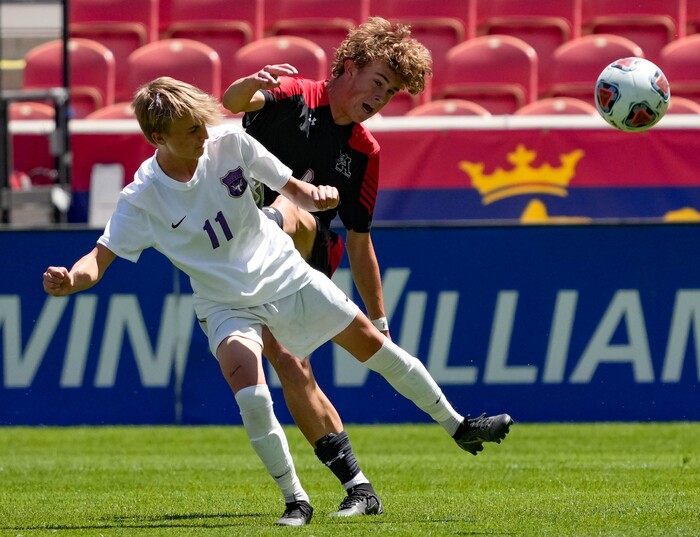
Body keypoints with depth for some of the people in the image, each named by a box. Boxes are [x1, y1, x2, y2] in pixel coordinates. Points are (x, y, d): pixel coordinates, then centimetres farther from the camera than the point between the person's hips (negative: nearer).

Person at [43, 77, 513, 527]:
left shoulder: (229, 143, -14)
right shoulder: (142, 199, -19)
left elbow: (292, 189, -4)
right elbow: (100, 258, -21)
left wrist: (316, 196, -27)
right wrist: (69, 279, -43)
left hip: (285, 274, 3)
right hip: (227, 303, -3)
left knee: (371, 343, 8)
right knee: (251, 395, -26)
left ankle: (457, 425, 29)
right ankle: (296, 500, -8)